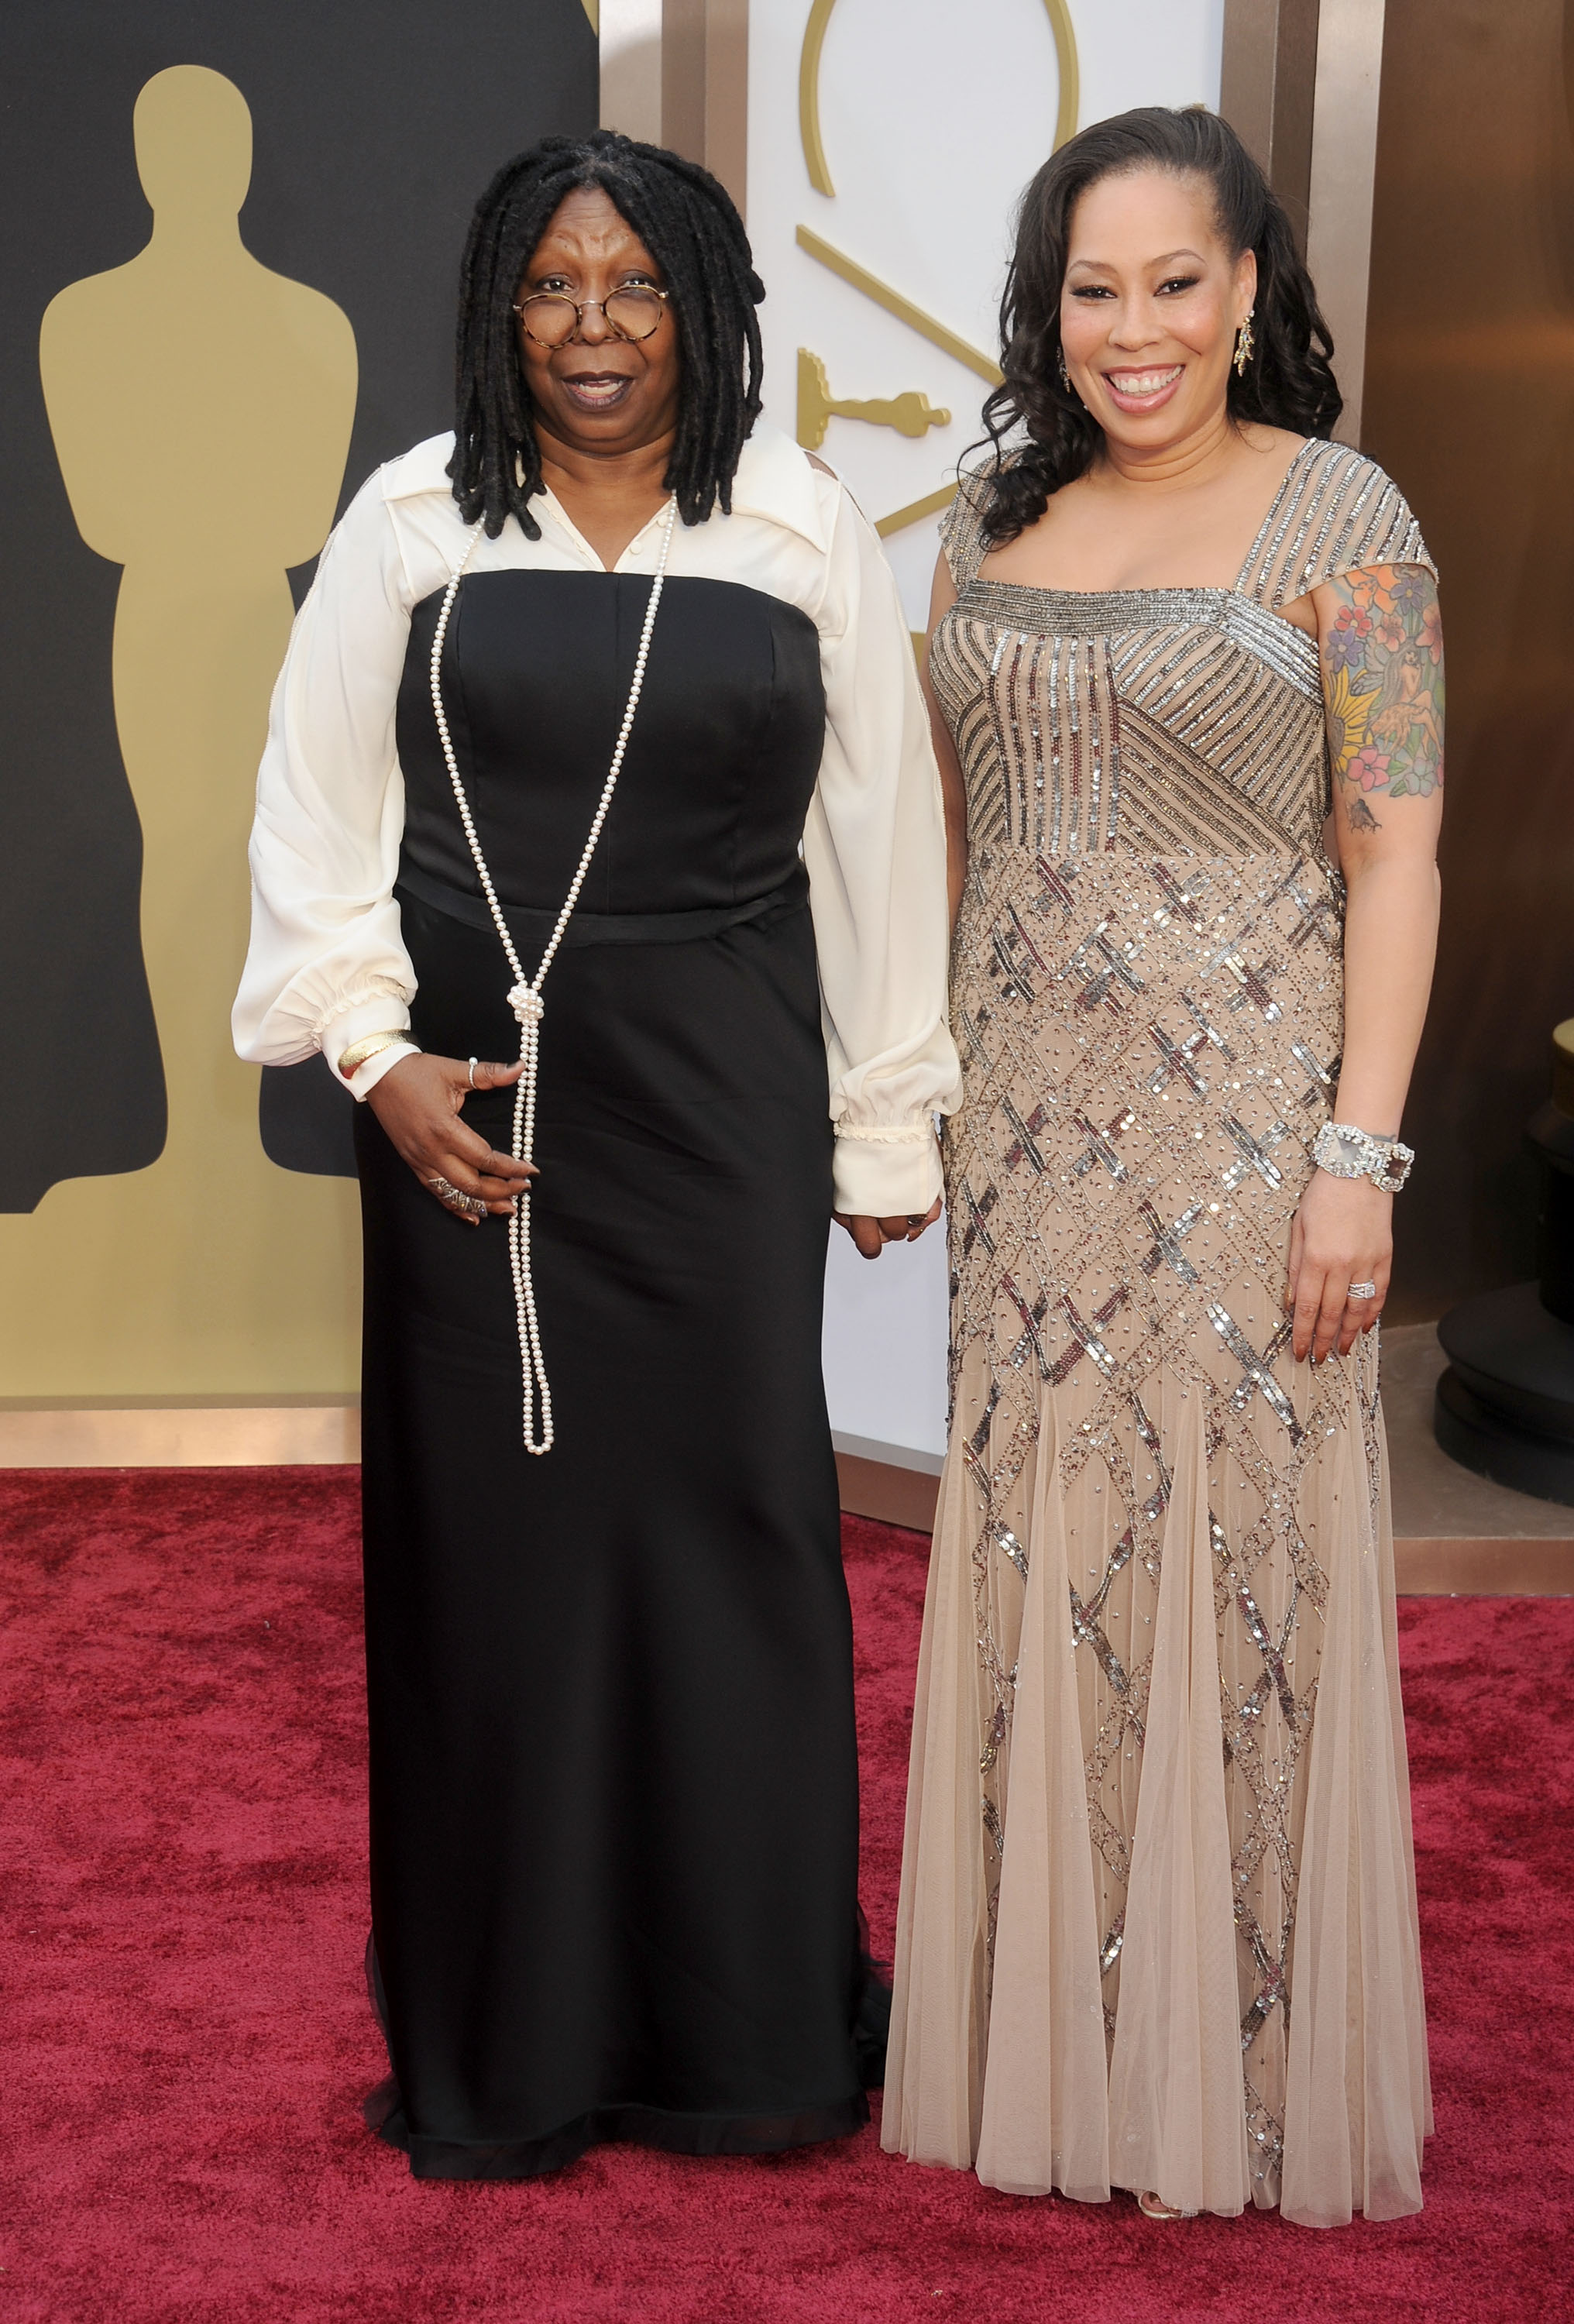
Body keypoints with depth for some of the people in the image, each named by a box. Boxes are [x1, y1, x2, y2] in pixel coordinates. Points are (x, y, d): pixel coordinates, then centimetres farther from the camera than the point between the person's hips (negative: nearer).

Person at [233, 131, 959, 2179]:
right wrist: (376, 1052, -6)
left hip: (722, 1097, 0)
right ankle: (509, 2038, 19)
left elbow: (879, 839, 5)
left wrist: (891, 1120, 5)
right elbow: (320, 813, 5)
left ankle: (745, 2020, 20)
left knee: (726, 1510, 3)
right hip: (469, 1097, 0)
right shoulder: (413, 525, 3)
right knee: (494, 1525, 4)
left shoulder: (809, 535, 3)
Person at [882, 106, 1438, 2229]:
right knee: (1039, 1554, 10)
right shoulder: (996, 516, 10)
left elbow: (1394, 856, -8)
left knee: (1233, 1552, 2)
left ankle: (1243, 2062, 19)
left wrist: (1359, 1153, -15)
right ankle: (1052, 2032, 26)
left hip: (1242, 1117, -5)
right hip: (1031, 1118, 5)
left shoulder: (1339, 517, -5)